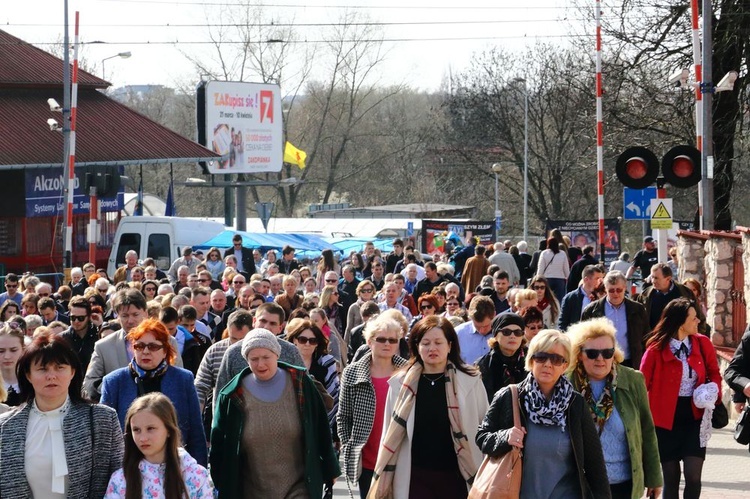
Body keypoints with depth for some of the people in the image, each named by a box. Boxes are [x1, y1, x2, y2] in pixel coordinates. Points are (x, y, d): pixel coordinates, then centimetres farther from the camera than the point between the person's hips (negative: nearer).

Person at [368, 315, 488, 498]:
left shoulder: (470, 381, 0)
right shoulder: (401, 383, 2)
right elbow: (390, 434, 7)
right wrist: (383, 478, 5)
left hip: (455, 476, 0)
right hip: (414, 478, 1)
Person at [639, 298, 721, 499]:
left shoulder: (702, 343, -1)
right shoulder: (657, 349, -10)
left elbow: (714, 373, 12)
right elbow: (642, 383, -7)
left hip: (695, 416, 2)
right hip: (666, 419, -2)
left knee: (693, 476, -8)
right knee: (671, 478, 6)